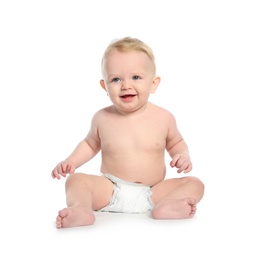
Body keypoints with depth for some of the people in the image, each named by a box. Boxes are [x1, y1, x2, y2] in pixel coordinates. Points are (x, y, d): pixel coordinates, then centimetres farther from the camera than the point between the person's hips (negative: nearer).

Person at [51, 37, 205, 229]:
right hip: (109, 191, 0)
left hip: (152, 194, 0)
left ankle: (165, 206, -43)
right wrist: (71, 161, 3)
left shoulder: (164, 118, -2)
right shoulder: (102, 118, -1)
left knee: (194, 184, -17)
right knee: (76, 180, -20)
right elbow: (90, 144, 18)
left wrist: (183, 156, -5)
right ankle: (81, 209, -47)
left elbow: (176, 142, 16)